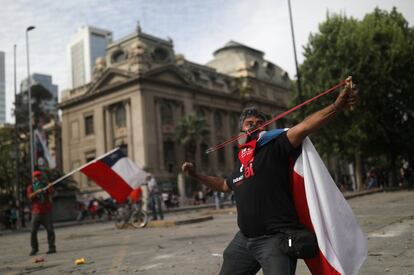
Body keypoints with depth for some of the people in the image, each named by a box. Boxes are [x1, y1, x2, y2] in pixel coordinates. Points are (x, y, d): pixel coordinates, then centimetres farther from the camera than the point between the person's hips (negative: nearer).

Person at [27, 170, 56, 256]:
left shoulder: (45, 185, 8)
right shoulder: (31, 187, 8)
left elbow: (51, 192, -11)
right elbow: (30, 196, -11)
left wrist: (50, 188, -33)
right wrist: (37, 192, -29)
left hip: (46, 212, 0)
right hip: (36, 212, 0)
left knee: (50, 230, -4)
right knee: (33, 231, -2)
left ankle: (52, 247, 1)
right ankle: (34, 248, 11)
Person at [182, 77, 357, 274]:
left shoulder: (275, 147, -5)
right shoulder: (240, 161, 15)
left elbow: (303, 127, -22)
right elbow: (225, 185, 35)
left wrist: (336, 106, -37)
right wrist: (196, 175, 34)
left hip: (276, 238, -7)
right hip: (244, 239, 7)